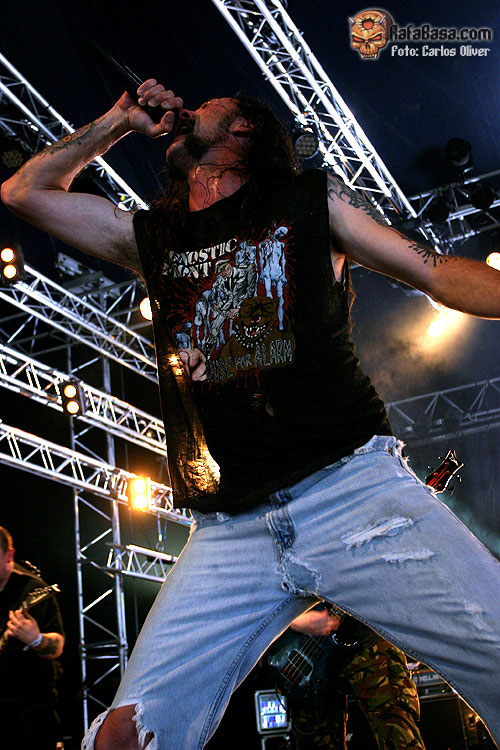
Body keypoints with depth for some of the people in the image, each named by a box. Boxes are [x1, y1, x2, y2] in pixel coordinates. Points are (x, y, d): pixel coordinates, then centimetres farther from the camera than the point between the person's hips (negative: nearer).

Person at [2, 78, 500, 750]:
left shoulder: (311, 199, 13)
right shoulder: (150, 237, 21)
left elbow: (443, 274, 10)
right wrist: (123, 120, 24)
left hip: (354, 488, -2)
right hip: (229, 533, 3)